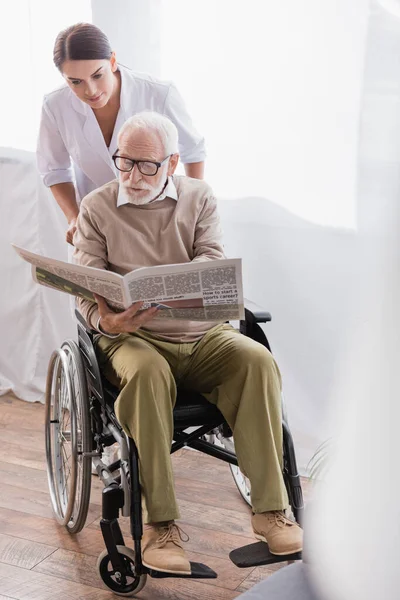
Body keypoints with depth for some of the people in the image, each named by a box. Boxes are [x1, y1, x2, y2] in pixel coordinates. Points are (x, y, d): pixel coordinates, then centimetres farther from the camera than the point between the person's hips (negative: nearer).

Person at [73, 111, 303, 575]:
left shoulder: (199, 197, 10)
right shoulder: (97, 207, 6)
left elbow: (213, 262, -4)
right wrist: (106, 321, -26)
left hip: (202, 333, 2)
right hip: (134, 338, -2)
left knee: (257, 359, -28)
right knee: (146, 373, -37)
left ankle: (269, 508, -24)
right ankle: (160, 523, -32)